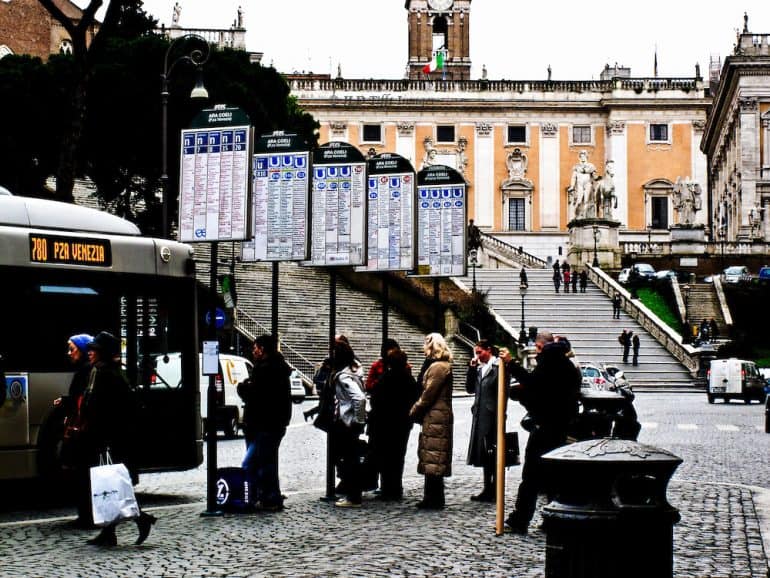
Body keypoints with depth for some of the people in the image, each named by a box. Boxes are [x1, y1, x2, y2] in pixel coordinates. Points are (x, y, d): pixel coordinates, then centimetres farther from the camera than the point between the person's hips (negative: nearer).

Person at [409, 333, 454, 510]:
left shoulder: (438, 367, -14)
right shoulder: (436, 365, 18)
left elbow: (428, 395, -17)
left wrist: (415, 411, -7)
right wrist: (417, 411, 9)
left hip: (435, 417, -10)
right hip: (435, 417, 10)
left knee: (433, 459, -6)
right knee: (431, 460, 12)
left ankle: (434, 499, -3)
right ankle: (431, 498, 16)